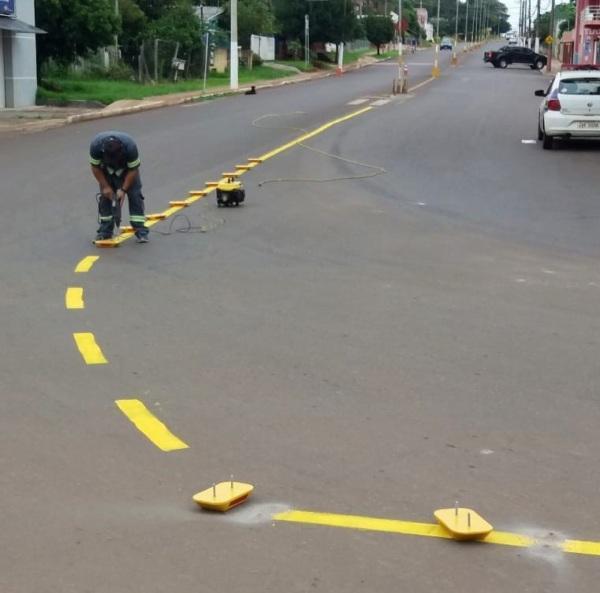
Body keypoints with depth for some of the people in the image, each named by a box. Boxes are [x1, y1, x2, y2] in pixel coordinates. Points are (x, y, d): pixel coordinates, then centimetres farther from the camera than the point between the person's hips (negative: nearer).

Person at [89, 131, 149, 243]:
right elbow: (95, 167, -18)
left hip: (127, 169, -2)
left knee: (134, 195, -13)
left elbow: (133, 170, -25)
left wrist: (123, 189, -27)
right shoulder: (96, 145, -35)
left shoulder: (130, 146, -39)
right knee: (105, 195, -5)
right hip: (106, 170, 2)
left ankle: (140, 230, -12)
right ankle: (105, 231, 5)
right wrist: (105, 186, -19)